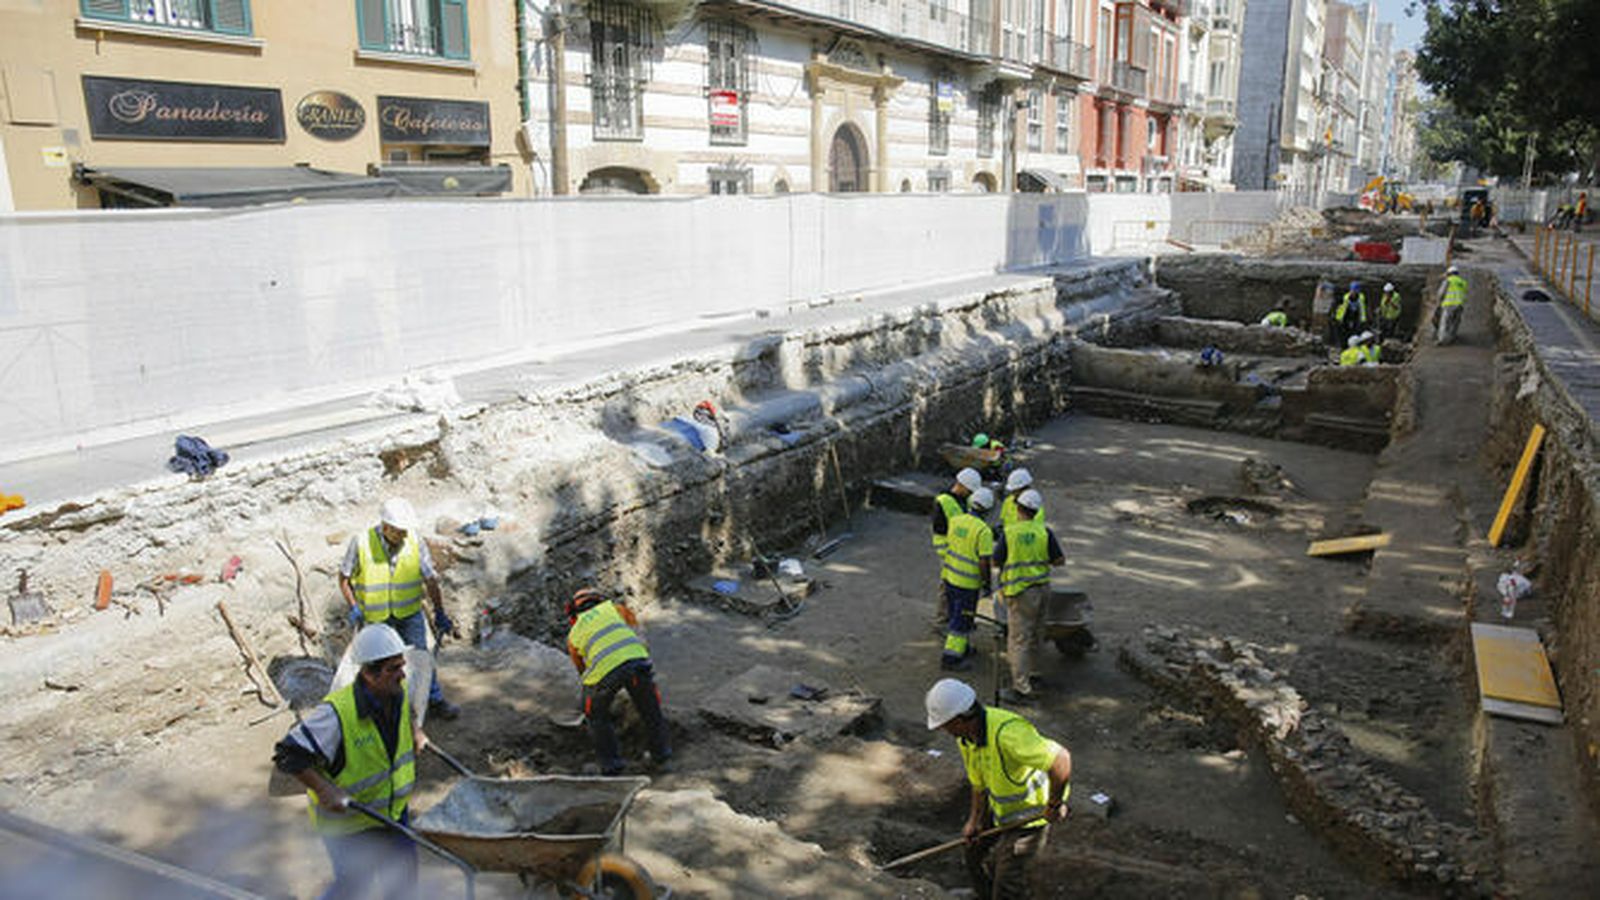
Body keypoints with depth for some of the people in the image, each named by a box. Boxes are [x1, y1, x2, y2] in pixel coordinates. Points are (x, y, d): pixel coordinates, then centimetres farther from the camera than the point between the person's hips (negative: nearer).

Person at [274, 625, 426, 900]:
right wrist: (325, 790, -30)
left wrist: (414, 732, 3)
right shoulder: (336, 713, -32)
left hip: (394, 809, 6)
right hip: (348, 819, -6)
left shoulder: (401, 692, -11)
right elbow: (288, 754, -26)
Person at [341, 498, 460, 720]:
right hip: (376, 617, 0)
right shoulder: (361, 543, -19)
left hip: (410, 613, 1)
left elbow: (430, 579, -7)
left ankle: (434, 700, 18)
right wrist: (354, 607, -12)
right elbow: (344, 577, -4)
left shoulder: (415, 542, -15)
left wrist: (440, 614, -5)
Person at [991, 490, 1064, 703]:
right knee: (1033, 634, 22)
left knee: (1018, 639, -3)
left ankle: (1021, 689, -5)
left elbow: (996, 562, -5)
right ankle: (1032, 671, 37)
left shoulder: (1007, 533, -12)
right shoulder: (1045, 532, -4)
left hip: (1019, 591, -4)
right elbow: (1060, 560, -1)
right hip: (1041, 588, 4)